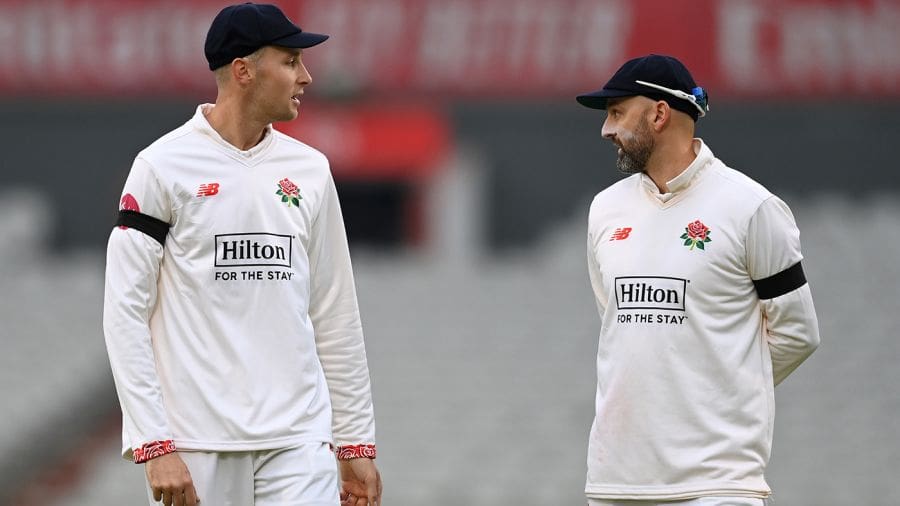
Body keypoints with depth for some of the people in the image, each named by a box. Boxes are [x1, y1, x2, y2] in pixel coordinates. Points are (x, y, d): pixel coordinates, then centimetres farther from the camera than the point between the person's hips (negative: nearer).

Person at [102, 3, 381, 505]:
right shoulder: (164, 166, -4)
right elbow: (126, 311, -6)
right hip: (197, 442, -4)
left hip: (299, 442, 4)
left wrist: (356, 443, 12)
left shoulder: (309, 170, 11)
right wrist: (155, 445, -14)